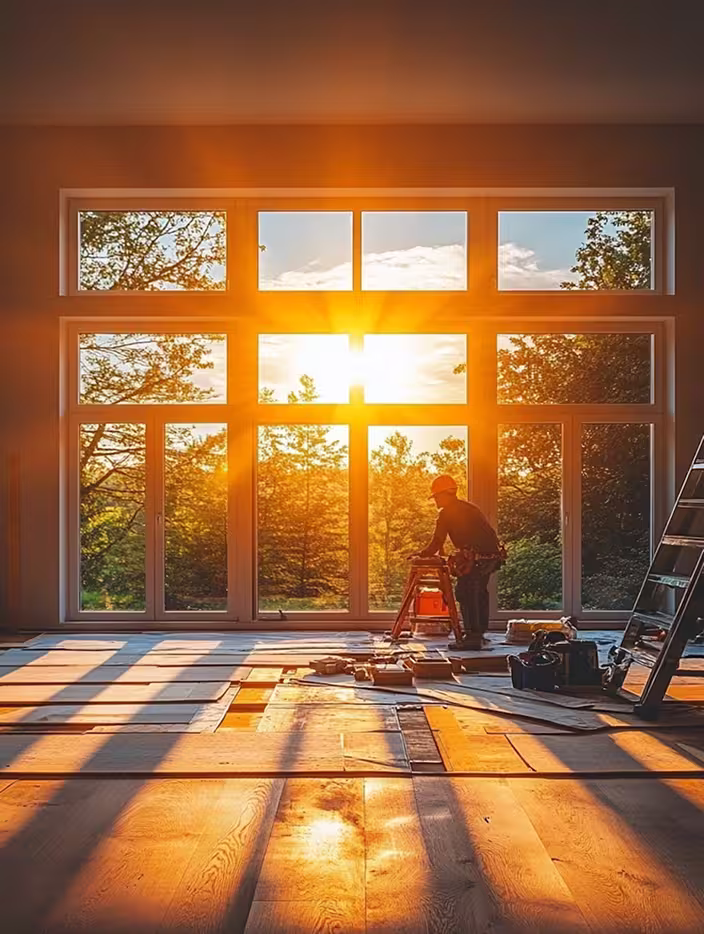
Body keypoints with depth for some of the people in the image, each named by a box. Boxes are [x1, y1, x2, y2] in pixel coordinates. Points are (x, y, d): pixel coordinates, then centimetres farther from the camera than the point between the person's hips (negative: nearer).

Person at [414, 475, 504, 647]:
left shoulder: (446, 513, -1)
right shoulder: (471, 507, 24)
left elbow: (436, 543, -2)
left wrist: (420, 555, 14)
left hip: (476, 558, -9)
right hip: (493, 555, 9)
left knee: (466, 595, -1)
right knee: (480, 592, 21)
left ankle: (472, 637, -1)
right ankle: (479, 633, 29)